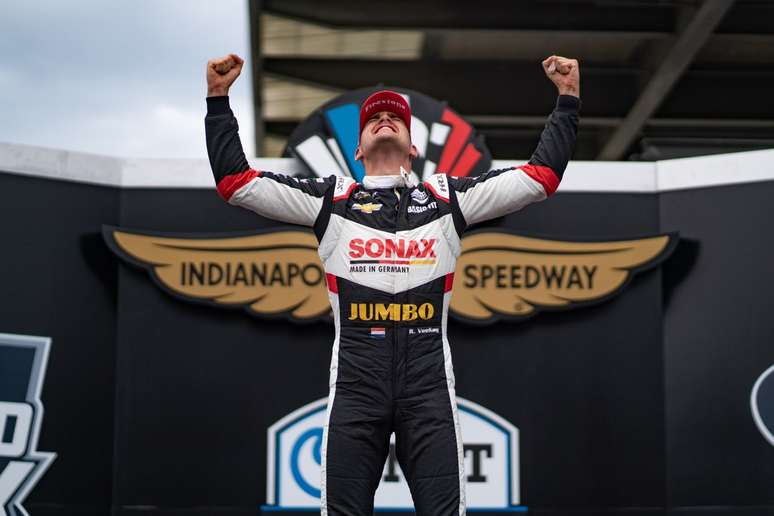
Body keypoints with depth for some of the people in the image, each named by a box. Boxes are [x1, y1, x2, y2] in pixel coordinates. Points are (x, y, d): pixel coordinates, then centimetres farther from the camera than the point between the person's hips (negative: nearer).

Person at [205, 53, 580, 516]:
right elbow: (236, 180, 15)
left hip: (429, 378, 0)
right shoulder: (330, 198, 18)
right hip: (355, 378, 0)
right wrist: (219, 99, 13)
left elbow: (541, 176, 18)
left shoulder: (448, 196, 19)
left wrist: (568, 99, 16)